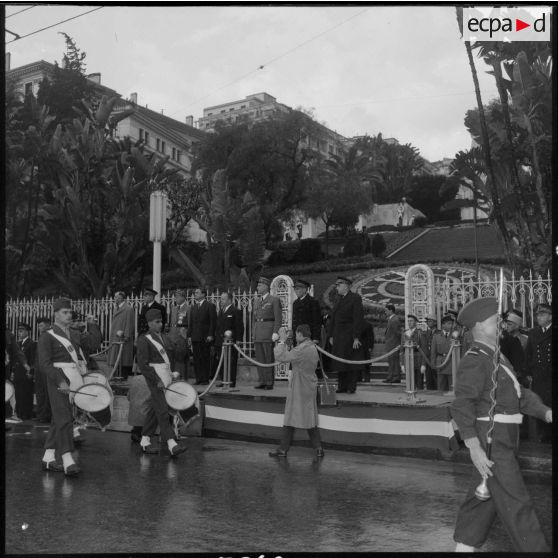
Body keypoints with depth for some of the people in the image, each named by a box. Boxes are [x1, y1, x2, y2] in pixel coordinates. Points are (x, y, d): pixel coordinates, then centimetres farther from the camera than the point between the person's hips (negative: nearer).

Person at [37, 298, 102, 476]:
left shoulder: (75, 334, 16)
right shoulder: (47, 336, -4)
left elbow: (93, 344, 7)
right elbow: (45, 363, -12)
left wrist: (92, 325, 1)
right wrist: (60, 381, -21)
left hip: (75, 379, 7)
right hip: (59, 380, -7)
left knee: (59, 419, 13)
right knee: (64, 418, -12)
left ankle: (48, 458, 22)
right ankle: (68, 462, -15)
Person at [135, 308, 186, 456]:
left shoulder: (163, 337, 13)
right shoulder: (144, 340, -8)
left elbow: (172, 355, 19)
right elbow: (142, 365, -12)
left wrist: (173, 372, 6)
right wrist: (157, 380, -16)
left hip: (167, 375, 7)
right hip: (155, 377, -7)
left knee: (155, 409, 13)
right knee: (162, 410, -10)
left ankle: (145, 441, 23)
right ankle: (171, 444, -13)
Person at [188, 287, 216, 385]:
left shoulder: (210, 306, 0)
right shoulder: (193, 307, 18)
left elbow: (213, 321, -5)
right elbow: (190, 322, 18)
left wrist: (210, 335, -12)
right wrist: (190, 335, 9)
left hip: (205, 337, -5)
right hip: (195, 337, 5)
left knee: (205, 358, -2)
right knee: (196, 359, 3)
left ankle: (205, 379, 3)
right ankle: (198, 379, 8)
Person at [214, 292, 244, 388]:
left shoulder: (235, 311, -5)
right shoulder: (221, 311, 19)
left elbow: (239, 327, -8)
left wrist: (238, 340, -14)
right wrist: (216, 338, 14)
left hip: (231, 341, -8)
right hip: (220, 342, 8)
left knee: (231, 363, -4)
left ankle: (231, 382, 0)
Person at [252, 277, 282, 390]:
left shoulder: (274, 300, -2)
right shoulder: (256, 301, 19)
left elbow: (278, 317, -7)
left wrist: (275, 332, -15)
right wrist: (253, 332, 16)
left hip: (268, 331, -6)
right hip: (257, 333, 6)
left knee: (269, 358, -4)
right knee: (259, 358, 6)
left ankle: (270, 383, 0)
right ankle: (262, 381, 11)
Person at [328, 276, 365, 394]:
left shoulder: (355, 298, -7)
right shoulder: (339, 299, 16)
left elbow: (358, 319, -13)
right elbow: (333, 318, 17)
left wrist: (356, 337, -18)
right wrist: (331, 335, 12)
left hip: (350, 335, -7)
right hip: (338, 336, 7)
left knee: (351, 361, -3)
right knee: (340, 362, 7)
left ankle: (351, 387, 3)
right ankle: (342, 387, 13)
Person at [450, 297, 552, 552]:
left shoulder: (497, 357, 14)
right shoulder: (474, 361, -17)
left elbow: (518, 393, 16)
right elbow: (462, 406, -22)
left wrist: (545, 412, 2)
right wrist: (474, 447, -27)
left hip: (504, 441, 10)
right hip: (490, 442, -10)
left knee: (483, 496, 17)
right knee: (515, 504, -4)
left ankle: (464, 545, 28)